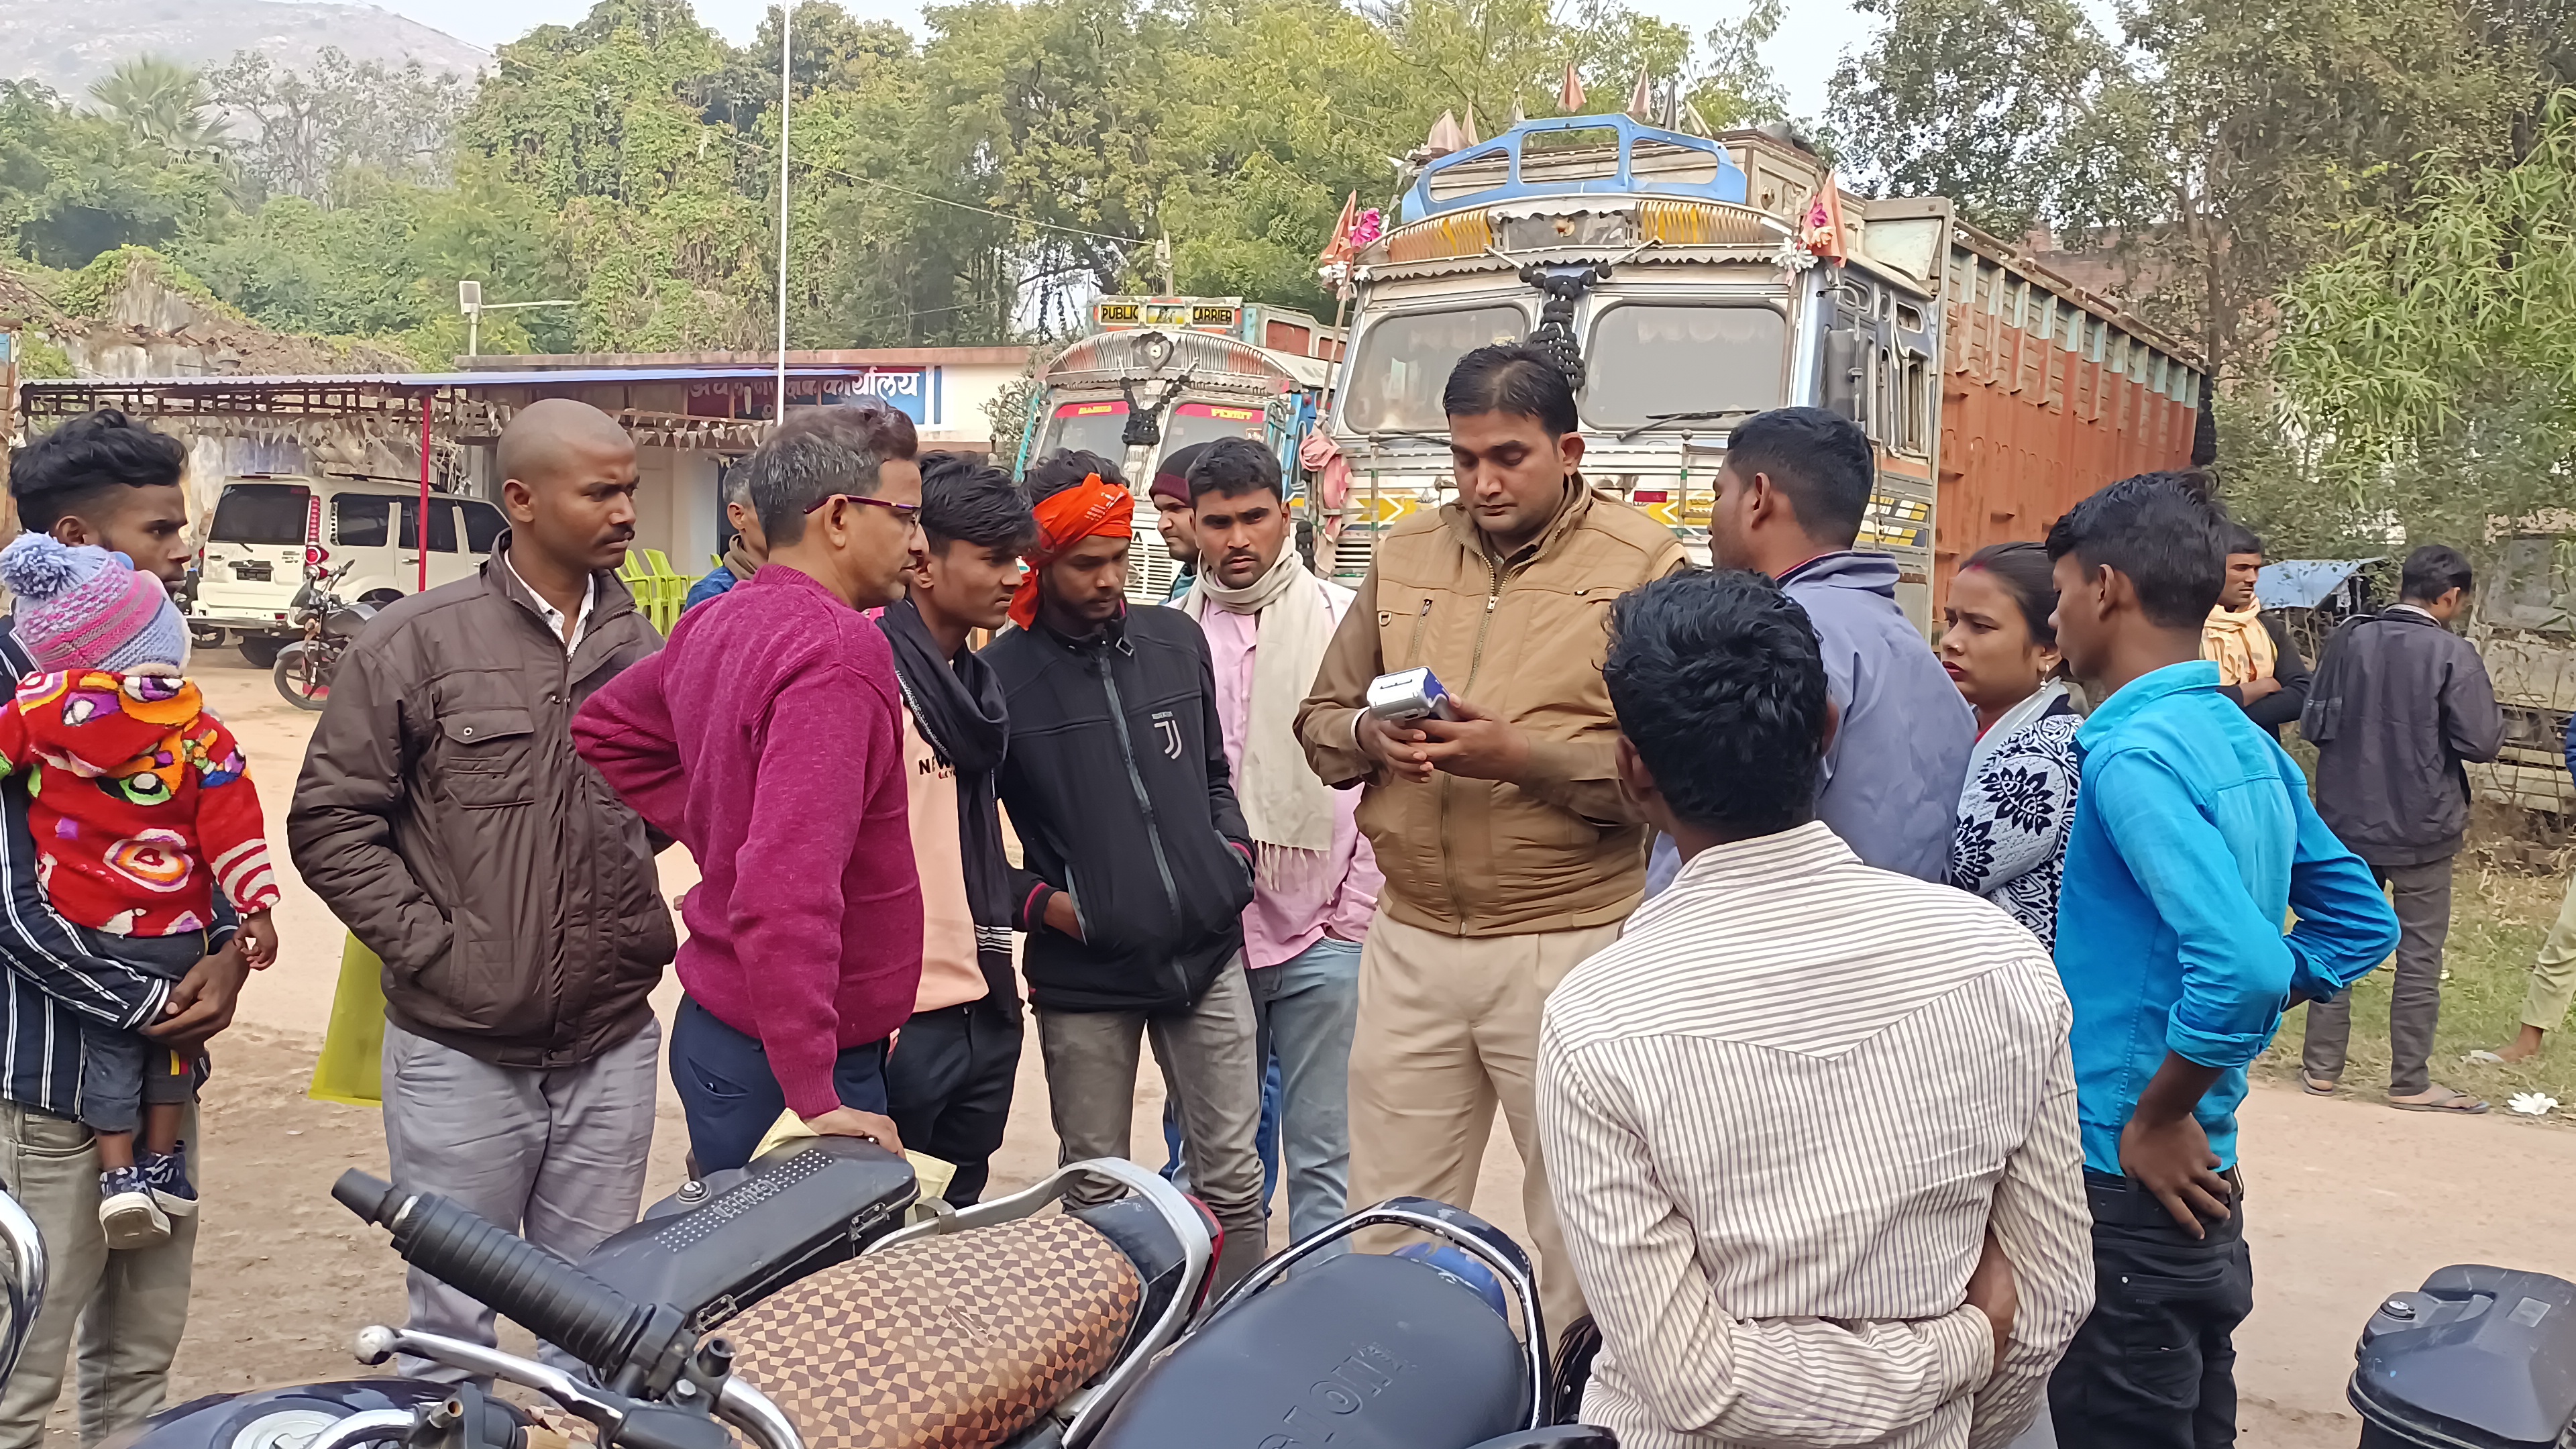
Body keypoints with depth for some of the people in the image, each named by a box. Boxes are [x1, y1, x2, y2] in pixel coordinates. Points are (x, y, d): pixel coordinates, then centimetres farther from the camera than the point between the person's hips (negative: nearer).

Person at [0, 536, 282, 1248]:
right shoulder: (202, 736, -10)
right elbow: (232, 828, -7)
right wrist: (257, 909, -1)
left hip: (87, 928, 0)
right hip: (177, 931, 0)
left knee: (108, 1047, 13)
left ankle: (120, 1175, 9)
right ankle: (162, 1162, 28)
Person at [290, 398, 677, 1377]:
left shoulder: (644, 651, 6)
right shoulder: (418, 642, -5)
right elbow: (331, 821, -4)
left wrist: (647, 932, 3)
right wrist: (432, 948, -10)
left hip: (612, 1047, 3)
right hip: (461, 1052, -3)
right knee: (453, 1325, 9)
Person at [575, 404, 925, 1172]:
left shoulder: (714, 624, 7)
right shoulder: (839, 655, -22)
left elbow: (602, 732, 22)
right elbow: (788, 891, -30)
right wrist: (815, 1095, -28)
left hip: (718, 1017, 9)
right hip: (789, 1048, -9)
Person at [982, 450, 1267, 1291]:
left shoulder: (1177, 642, 8)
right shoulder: (999, 676, -4)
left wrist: (1232, 855, 6)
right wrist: (1037, 901, -10)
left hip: (1206, 949, 3)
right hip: (1082, 974, -3)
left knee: (1233, 1177, 6)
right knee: (1097, 1191, 8)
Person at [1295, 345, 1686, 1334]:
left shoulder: (1643, 568, -4)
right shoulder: (1404, 557, 12)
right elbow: (1319, 717, 16)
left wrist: (1523, 756, -21)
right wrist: (1371, 736, -6)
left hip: (1568, 944, -4)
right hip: (1410, 941, 5)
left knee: (1579, 1228, 7)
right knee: (1391, 1219, 13)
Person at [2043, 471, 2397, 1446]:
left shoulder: (2135, 754, -20)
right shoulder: (2248, 744, 7)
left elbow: (2243, 965, -31)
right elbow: (2361, 921, 16)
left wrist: (2155, 1119, -18)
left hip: (2134, 1182, -9)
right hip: (2197, 1180, 9)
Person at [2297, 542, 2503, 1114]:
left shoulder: (2348, 639, -2)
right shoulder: (2453, 654, -14)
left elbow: (2312, 725, 3)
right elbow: (2480, 742, -14)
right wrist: (2495, 716, 6)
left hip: (2348, 821, 4)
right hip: (2421, 829, -4)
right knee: (2419, 956, 7)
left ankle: (2321, 1067, 18)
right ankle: (2410, 1083, 12)